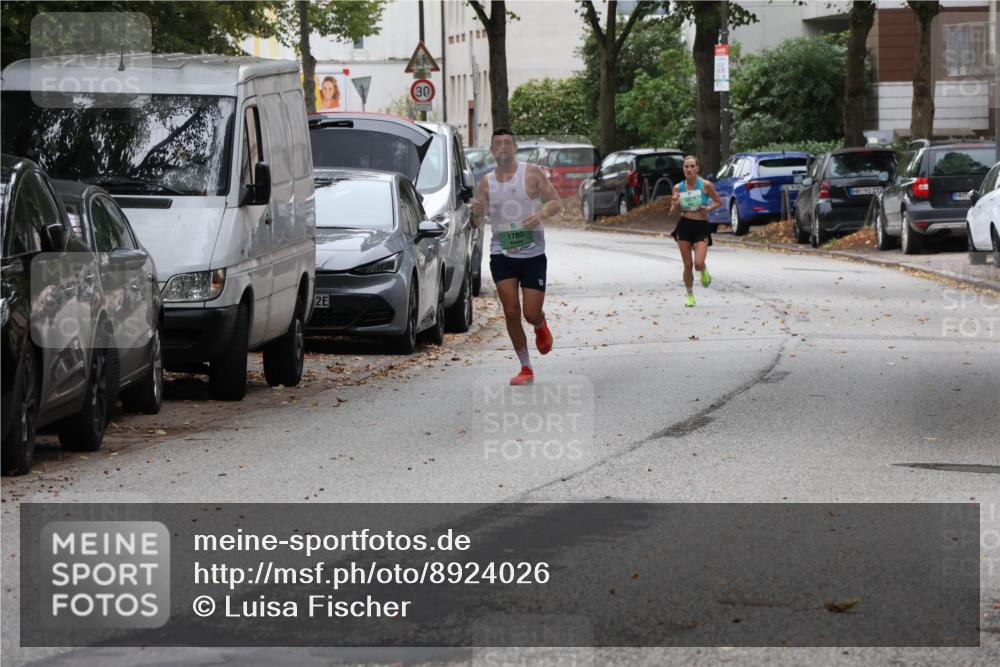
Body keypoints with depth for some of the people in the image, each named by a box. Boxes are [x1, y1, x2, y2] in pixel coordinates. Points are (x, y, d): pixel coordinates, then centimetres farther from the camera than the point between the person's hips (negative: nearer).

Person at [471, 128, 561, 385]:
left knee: (531, 314, -5)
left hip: (533, 255, -2)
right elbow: (477, 223, 6)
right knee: (511, 313, -5)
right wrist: (476, 213, -18)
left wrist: (541, 213, -21)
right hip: (501, 255, 2)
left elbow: (556, 203, 0)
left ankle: (541, 326, 34)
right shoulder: (486, 183, 6)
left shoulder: (532, 173, -1)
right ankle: (526, 369, 6)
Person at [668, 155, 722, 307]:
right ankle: (690, 295, 22)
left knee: (698, 264, -15)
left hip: (701, 227, -2)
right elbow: (672, 212, 6)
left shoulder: (705, 185, -7)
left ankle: (704, 271, 23)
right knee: (687, 265, 4)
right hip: (684, 226, 2)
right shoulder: (678, 188, 0)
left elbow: (718, 202, 5)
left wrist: (709, 208, -14)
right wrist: (674, 204, -16)